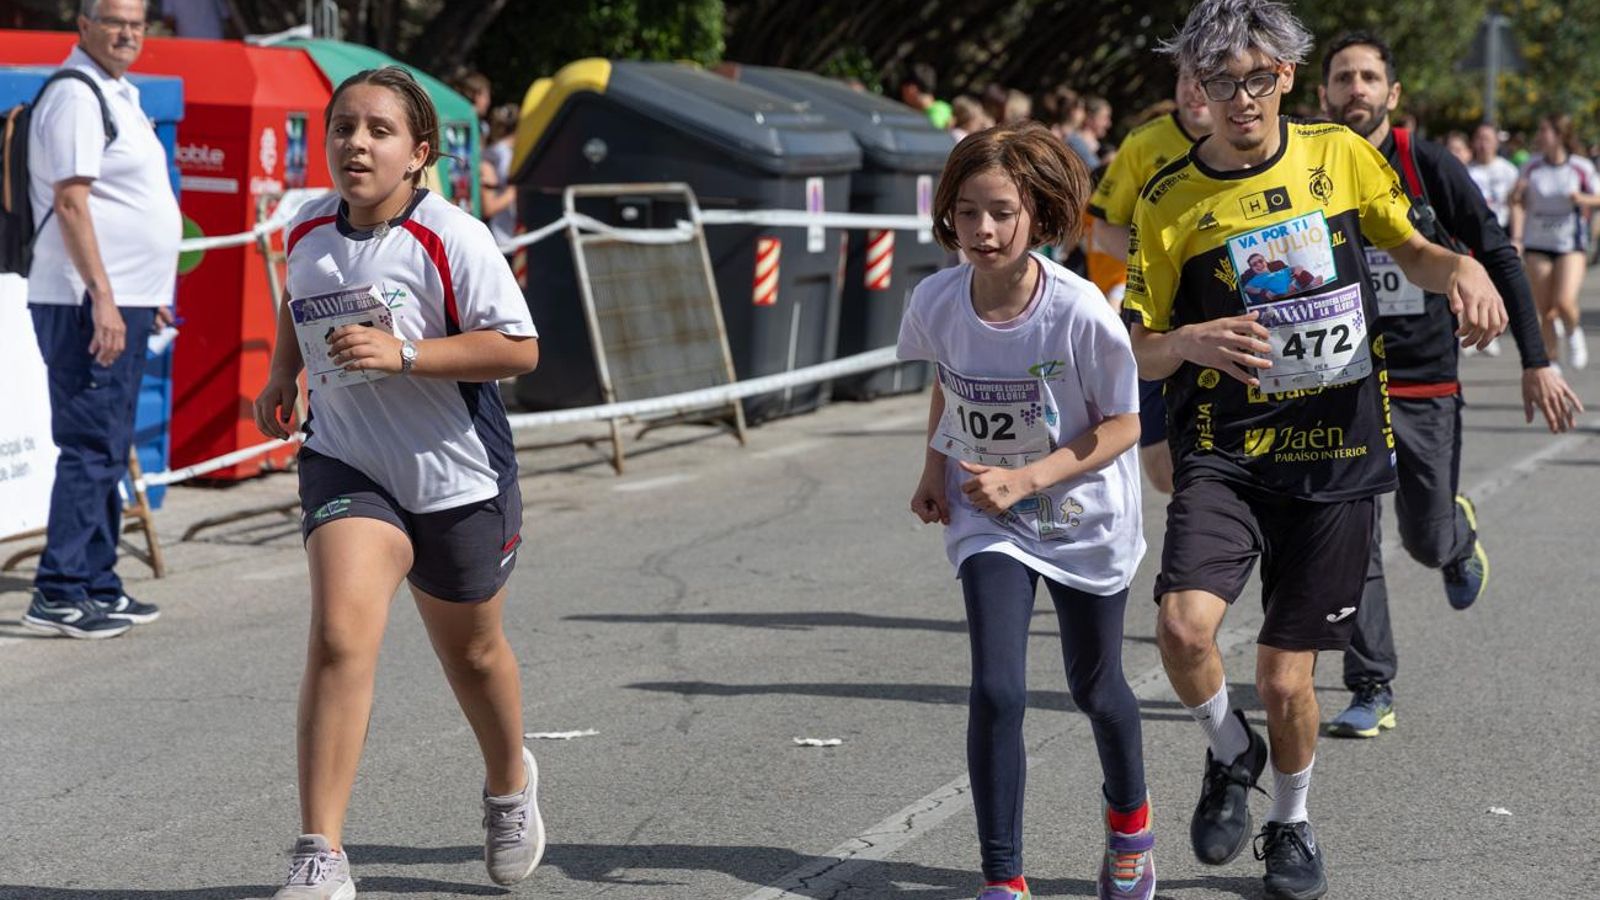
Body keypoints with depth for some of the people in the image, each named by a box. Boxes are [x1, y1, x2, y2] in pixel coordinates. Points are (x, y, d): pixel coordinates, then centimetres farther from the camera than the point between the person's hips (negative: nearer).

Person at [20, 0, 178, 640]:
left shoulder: (115, 95, 19)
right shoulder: (75, 94, -12)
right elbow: (71, 202, -19)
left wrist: (147, 295, 25)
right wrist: (102, 298, -23)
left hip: (120, 301, 10)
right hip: (88, 303, -10)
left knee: (107, 450, 13)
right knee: (91, 449, -11)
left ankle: (98, 586, 20)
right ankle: (57, 594, -9)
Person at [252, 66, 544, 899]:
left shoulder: (454, 239, -19)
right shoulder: (308, 230, -3)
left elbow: (519, 348, -21)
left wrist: (405, 355, -30)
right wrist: (282, 373, 6)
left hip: (457, 476, -2)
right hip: (346, 464, 2)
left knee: (470, 651, 18)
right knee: (339, 636, -20)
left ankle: (510, 784, 51)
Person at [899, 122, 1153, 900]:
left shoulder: (1079, 312, -28)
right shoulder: (937, 301, -16)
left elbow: (1123, 425, -18)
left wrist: (1027, 478, -27)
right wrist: (935, 470, 0)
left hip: (1085, 519, -1)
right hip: (988, 521, 2)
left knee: (1094, 688, 18)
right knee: (996, 693, -15)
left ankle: (1129, 818, 48)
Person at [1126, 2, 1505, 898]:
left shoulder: (1339, 154, 2)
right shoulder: (1170, 201, -2)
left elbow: (1411, 248, 17)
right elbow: (1140, 349, 2)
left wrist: (1462, 267, -7)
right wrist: (1191, 343, -22)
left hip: (1337, 455, 1)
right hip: (1225, 454, -1)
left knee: (1286, 677, 3)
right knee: (1184, 627, -24)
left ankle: (1293, 824, 34)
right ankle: (1233, 754, 9)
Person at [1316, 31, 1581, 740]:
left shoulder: (1429, 167, -7)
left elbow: (1498, 259, -2)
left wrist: (1536, 363, -5)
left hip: (1426, 384, -1)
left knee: (1428, 542, 8)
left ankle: (1460, 537, 45)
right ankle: (1371, 690, 1)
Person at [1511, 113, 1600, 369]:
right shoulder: (1532, 167, 0)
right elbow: (1518, 203, 3)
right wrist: (1516, 238, -9)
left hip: (1570, 245, -2)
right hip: (1537, 245, 2)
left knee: (1564, 302, -18)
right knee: (1544, 311, 0)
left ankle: (1573, 333, 15)